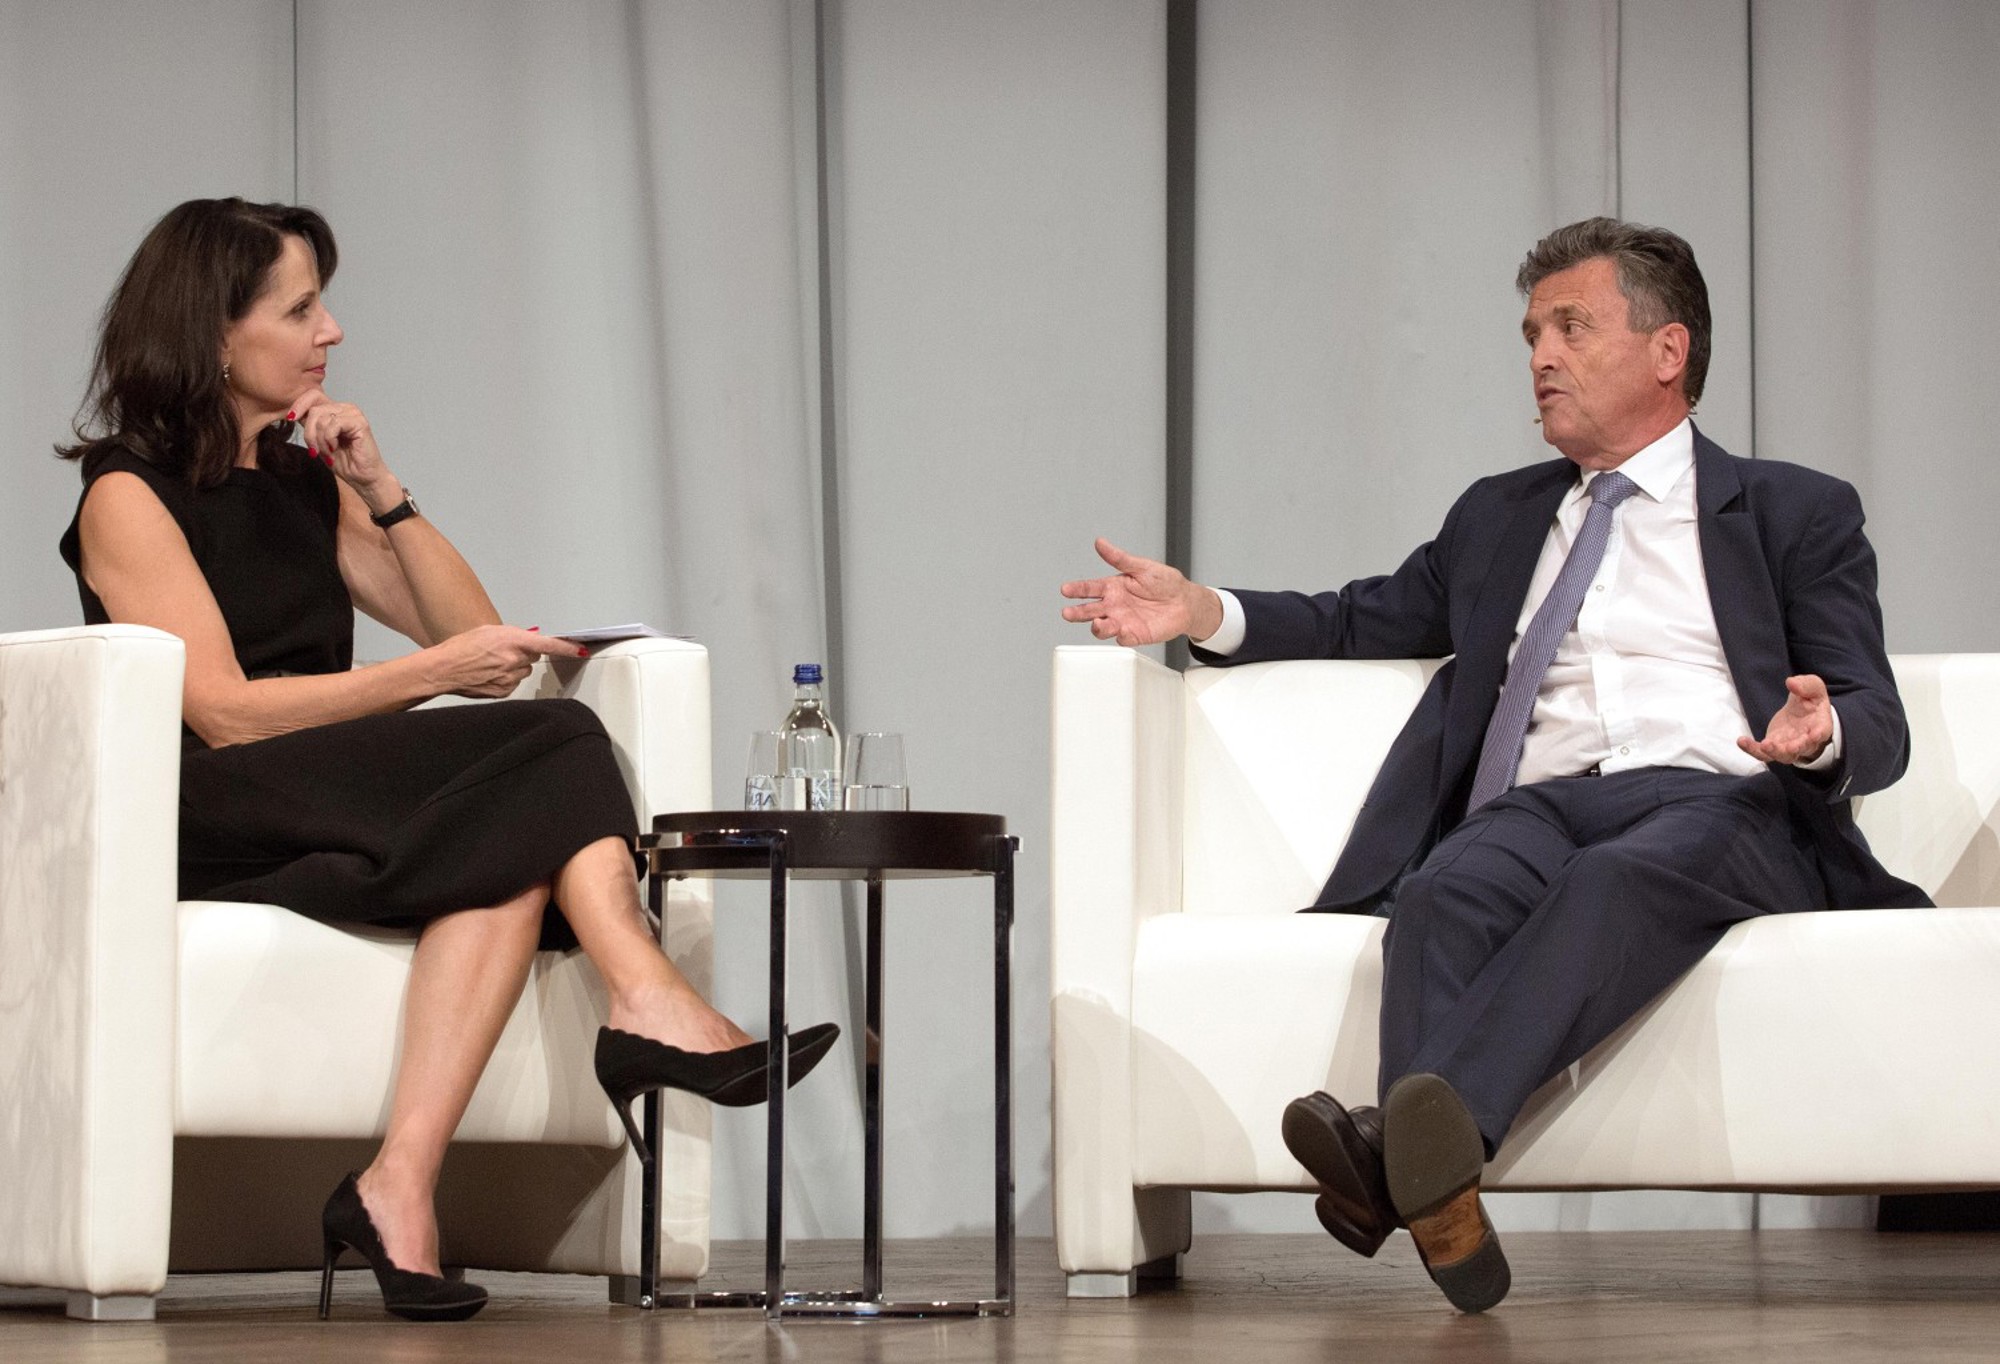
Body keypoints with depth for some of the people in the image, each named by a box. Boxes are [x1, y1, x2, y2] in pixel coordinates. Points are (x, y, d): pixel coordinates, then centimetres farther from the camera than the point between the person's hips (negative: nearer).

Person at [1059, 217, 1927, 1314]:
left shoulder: (1796, 515, 19)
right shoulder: (1498, 517, 33)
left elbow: (1879, 727, 10)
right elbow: (1365, 621, 37)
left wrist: (1822, 734, -16)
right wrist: (1200, 612, 17)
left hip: (1722, 807, -3)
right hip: (1537, 805, 3)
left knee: (1618, 880, -40)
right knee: (1446, 892, -34)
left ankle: (1429, 1125, -62)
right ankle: (1433, 1186, -58)